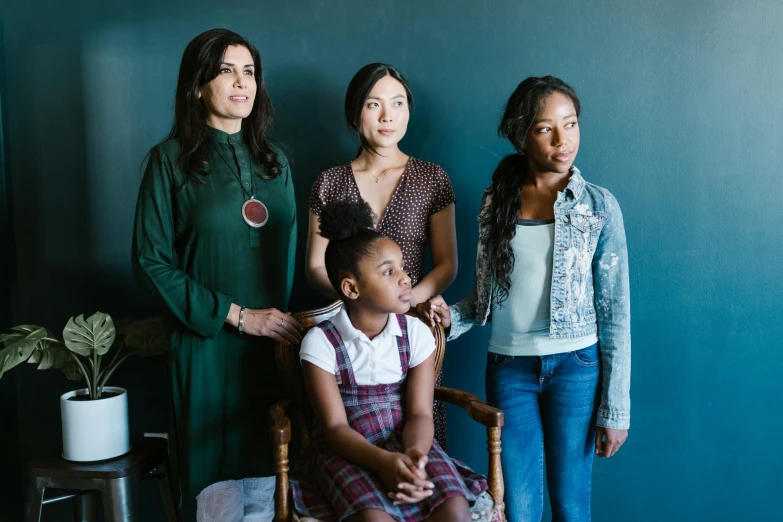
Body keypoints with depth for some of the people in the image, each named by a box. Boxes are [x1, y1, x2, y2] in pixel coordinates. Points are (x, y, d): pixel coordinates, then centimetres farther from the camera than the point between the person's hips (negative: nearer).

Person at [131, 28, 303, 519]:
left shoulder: (274, 160, 13)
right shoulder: (172, 158, -1)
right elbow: (151, 262, -6)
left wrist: (294, 323, 2)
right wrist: (236, 314, -11)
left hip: (276, 344, 4)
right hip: (210, 345, -3)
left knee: (272, 479, 6)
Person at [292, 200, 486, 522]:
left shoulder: (417, 333, -1)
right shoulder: (320, 342, -9)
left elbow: (419, 413, -5)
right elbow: (335, 426, -12)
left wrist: (415, 453, -29)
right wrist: (384, 460, -30)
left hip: (404, 441, 3)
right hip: (347, 449, -2)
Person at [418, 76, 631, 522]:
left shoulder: (599, 206, -4)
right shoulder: (496, 202, 3)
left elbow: (615, 312, -4)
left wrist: (615, 408, -5)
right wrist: (454, 317, -9)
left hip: (574, 367, -2)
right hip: (509, 367, 2)